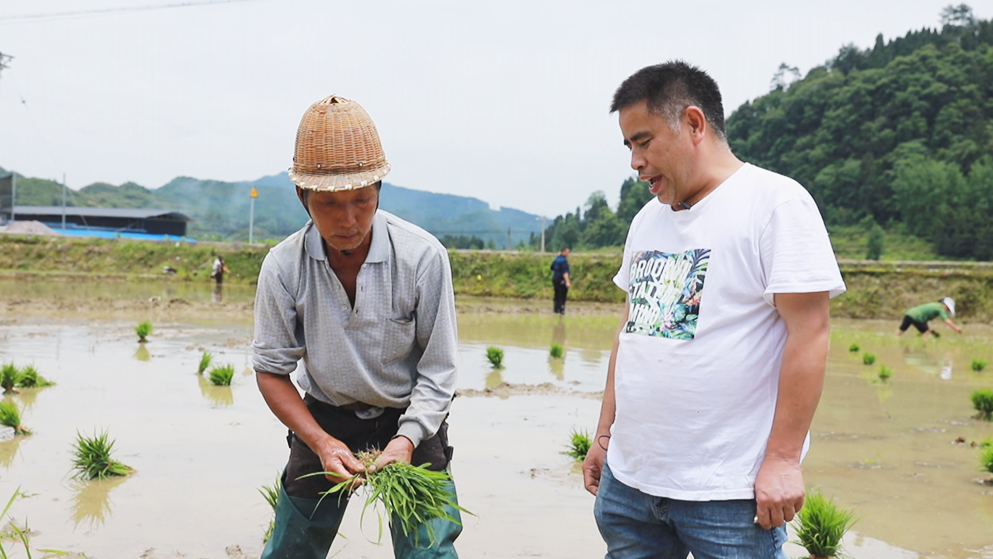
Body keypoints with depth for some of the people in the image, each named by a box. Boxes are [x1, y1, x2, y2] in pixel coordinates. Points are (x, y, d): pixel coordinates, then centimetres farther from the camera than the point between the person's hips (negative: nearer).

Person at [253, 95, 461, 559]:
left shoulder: (423, 257, -21)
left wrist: (407, 440, -29)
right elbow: (271, 369, -7)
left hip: (410, 421, -1)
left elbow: (437, 373, -14)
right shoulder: (282, 267, -16)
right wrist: (322, 443, -20)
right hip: (324, 419, 2)